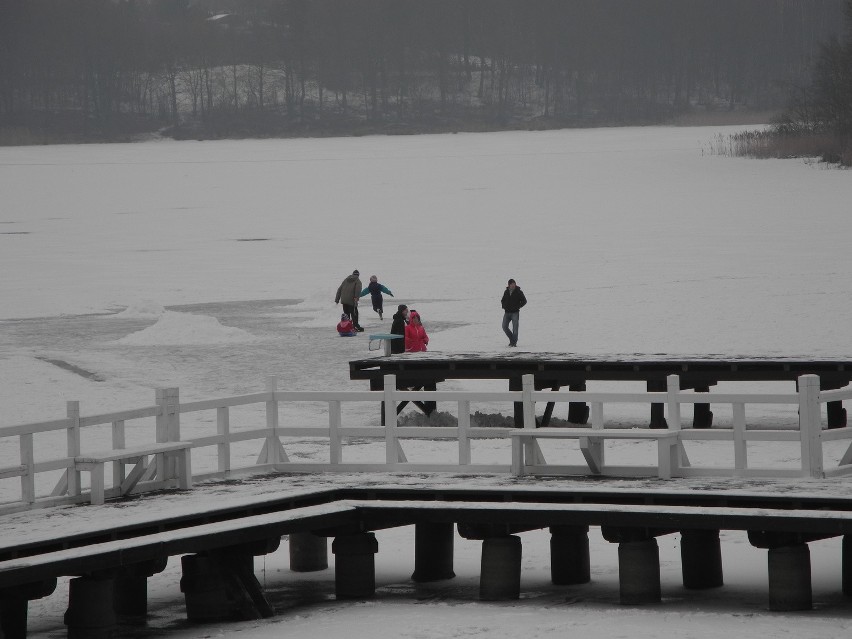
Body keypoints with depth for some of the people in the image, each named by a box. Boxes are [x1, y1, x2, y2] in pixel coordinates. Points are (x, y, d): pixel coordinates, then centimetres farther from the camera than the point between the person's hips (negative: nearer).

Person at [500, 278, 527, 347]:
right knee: (504, 327, -3)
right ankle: (512, 339, 14)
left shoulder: (518, 292, -3)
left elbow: (524, 301, -1)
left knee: (515, 328, -8)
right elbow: (502, 300, 22)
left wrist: (518, 306, -10)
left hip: (515, 313, -4)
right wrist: (504, 306, 3)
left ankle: (514, 342, -3)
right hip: (507, 312, 4)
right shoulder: (506, 292, 9)